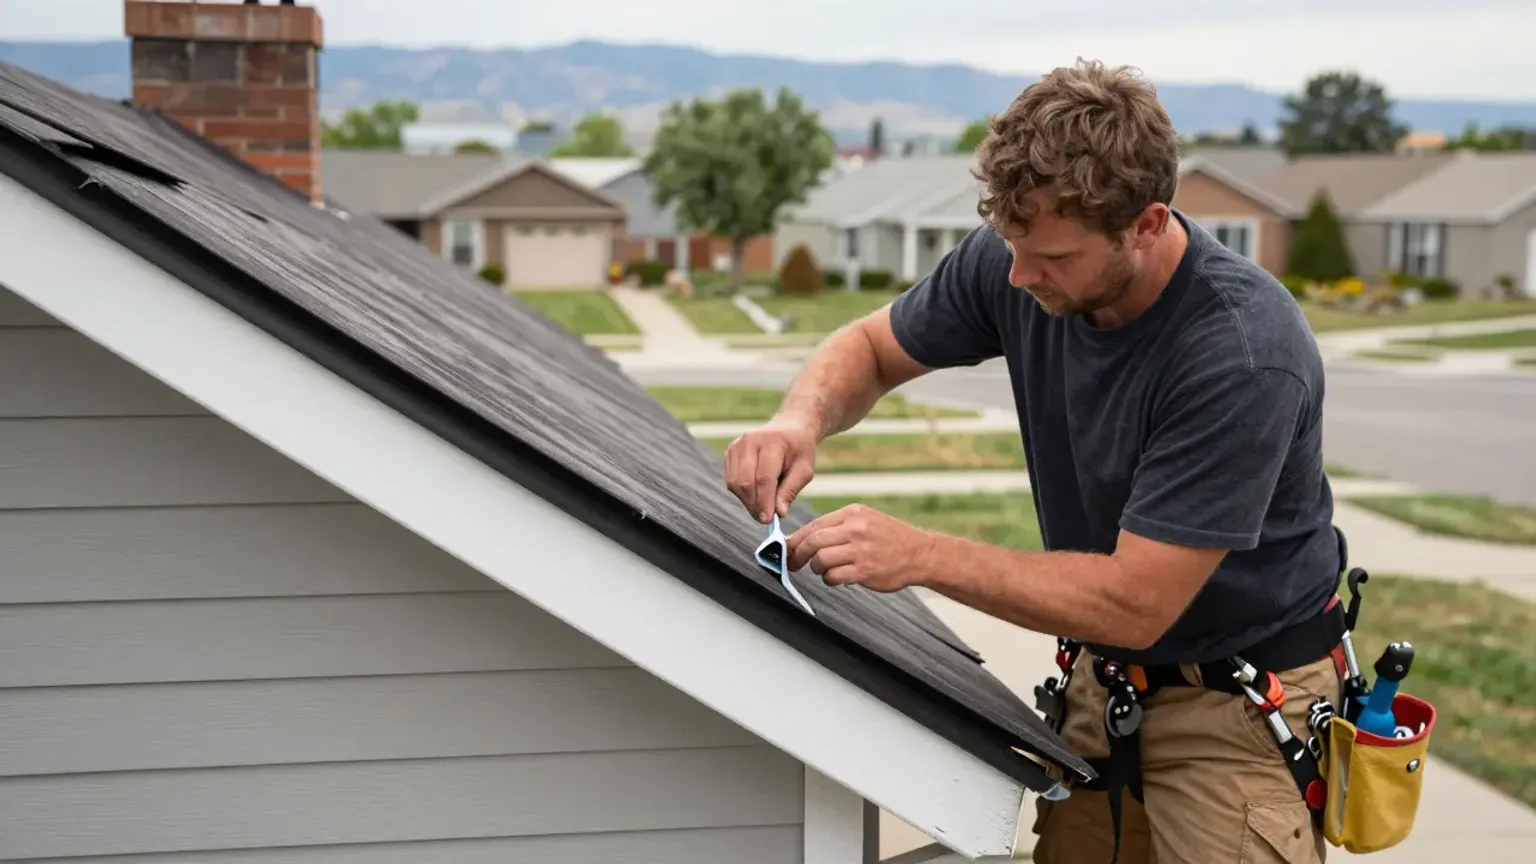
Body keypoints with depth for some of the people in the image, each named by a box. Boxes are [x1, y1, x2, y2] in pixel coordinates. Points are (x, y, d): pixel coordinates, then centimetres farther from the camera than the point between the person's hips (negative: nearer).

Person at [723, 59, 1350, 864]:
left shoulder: (1246, 352, -30)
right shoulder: (1013, 257, -13)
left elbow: (1135, 602, -27)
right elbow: (868, 348, 3)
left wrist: (922, 556, -31)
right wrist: (802, 418, -19)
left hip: (1241, 700, -5)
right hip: (1101, 677, 5)